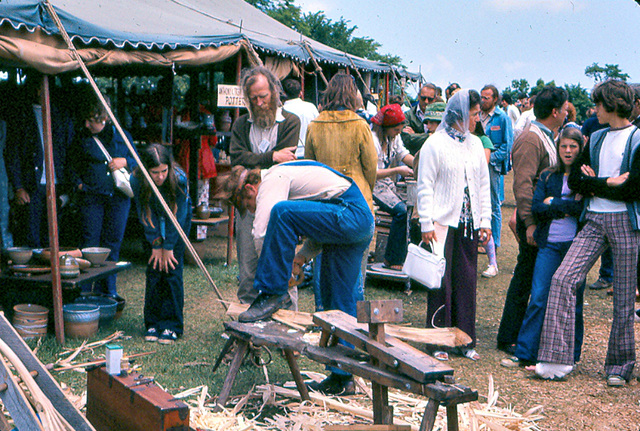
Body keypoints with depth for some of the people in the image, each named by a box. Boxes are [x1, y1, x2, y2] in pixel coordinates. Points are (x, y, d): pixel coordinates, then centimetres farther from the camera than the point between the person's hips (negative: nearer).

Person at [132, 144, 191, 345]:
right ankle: (153, 323, 6)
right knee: (154, 269, -5)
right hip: (154, 222, 2)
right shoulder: (137, 180, -27)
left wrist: (168, 246, -17)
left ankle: (172, 325, -3)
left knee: (172, 268, -9)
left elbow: (178, 216, -22)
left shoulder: (179, 179, -32)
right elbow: (145, 216, -16)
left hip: (179, 220, -2)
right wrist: (156, 245, -14)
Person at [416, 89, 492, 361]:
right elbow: (425, 186, -6)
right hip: (443, 223, -5)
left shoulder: (475, 144, 13)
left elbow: (483, 185, 16)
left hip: (469, 225, 5)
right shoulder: (435, 144, -5)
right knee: (442, 281, -3)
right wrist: (426, 224, -11)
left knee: (467, 281, 7)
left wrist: (485, 220, 9)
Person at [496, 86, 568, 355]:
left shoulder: (545, 138, 17)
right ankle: (508, 339, 3)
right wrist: (530, 223, -25)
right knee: (526, 277, -5)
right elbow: (523, 184, -22)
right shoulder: (530, 140, -15)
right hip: (534, 220, -10)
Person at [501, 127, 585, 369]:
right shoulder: (547, 176, 13)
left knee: (572, 302, 4)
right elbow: (536, 208, 2)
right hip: (549, 243, 2)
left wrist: (553, 203, -6)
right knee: (538, 299, -2)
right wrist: (568, 208, -9)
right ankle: (525, 354, 4)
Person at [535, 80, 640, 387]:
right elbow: (574, 180, 9)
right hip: (594, 221, 5)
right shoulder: (597, 138, 15)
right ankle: (558, 359, -7)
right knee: (563, 279, -10)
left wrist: (594, 184, -7)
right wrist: (609, 184, -7)